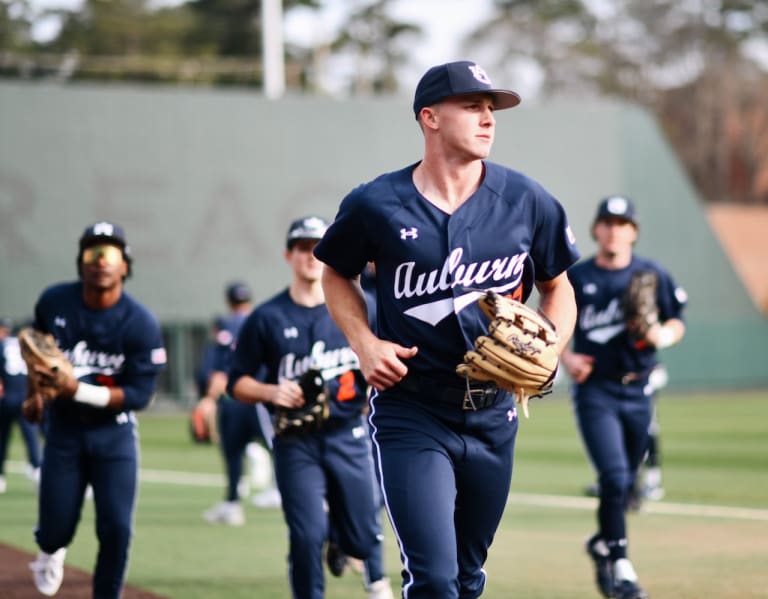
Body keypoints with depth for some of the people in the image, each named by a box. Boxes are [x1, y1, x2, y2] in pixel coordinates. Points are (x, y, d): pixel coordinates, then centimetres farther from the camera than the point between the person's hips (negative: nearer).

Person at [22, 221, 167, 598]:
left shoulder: (141, 324, -17)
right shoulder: (54, 302, -8)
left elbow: (140, 394, -19)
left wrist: (79, 390, -29)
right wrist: (36, 393, 13)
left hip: (114, 433, -2)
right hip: (63, 429, 2)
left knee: (116, 529, -9)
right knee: (57, 527, 2)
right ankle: (50, 550, 40)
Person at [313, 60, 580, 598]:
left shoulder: (525, 201, -2)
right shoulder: (377, 205, -8)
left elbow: (558, 287, 12)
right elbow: (337, 276, 10)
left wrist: (548, 352, -6)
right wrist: (365, 344, -6)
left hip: (493, 415, 4)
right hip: (410, 416, -4)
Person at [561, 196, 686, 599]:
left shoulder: (652, 275, 4)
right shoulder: (576, 277, 1)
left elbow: (677, 323, 9)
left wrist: (663, 336, -14)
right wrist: (565, 357, -9)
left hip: (637, 393, 3)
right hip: (595, 392, -3)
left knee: (626, 483, 11)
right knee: (615, 477, -17)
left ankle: (603, 544, 37)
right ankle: (620, 566, -11)